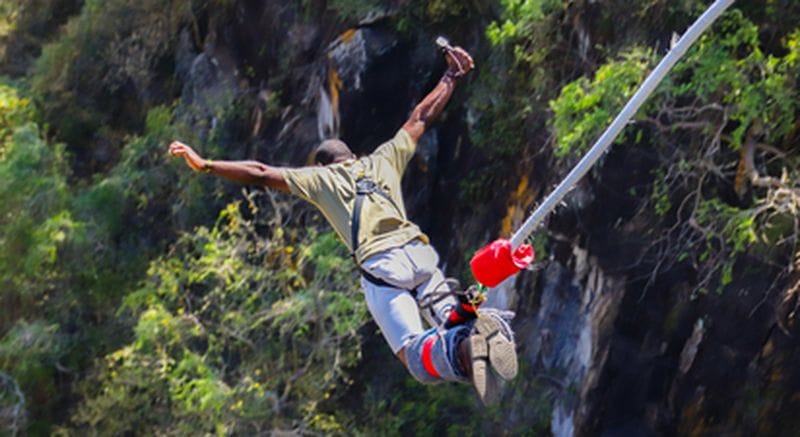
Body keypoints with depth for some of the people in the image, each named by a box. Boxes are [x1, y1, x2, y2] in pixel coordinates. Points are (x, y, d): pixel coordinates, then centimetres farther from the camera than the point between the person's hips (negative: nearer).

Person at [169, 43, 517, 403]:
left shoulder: (320, 178, 17)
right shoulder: (385, 159, 26)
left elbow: (262, 174, 12)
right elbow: (422, 116, 35)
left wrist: (204, 165, 16)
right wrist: (452, 76, 48)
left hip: (379, 267, -3)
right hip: (419, 254, 3)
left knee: (418, 358, -8)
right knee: (452, 322, 10)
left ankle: (460, 350, -44)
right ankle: (484, 322, -28)